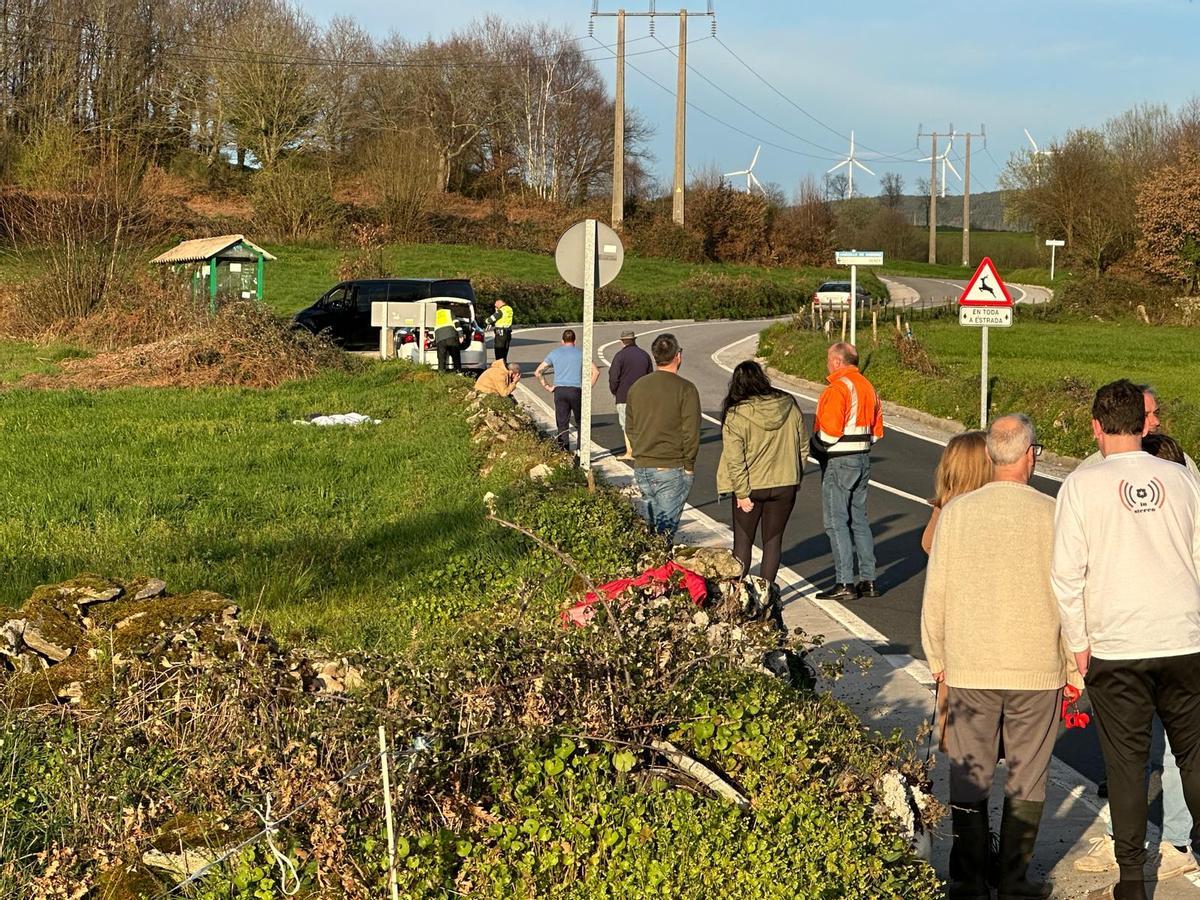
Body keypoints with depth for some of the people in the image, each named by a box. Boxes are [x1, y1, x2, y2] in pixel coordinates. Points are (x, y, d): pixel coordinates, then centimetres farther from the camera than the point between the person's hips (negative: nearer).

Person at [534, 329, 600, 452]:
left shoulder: (554, 353, 10)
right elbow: (595, 372, -5)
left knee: (562, 423, 3)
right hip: (576, 391, -1)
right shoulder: (580, 353, 4)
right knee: (580, 422, 12)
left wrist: (547, 387, 9)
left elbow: (538, 372, 7)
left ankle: (564, 450, -2)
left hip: (559, 391, 1)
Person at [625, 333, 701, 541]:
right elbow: (691, 431, -12)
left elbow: (629, 427, 14)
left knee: (651, 527, 15)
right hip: (672, 470, -6)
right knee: (666, 530, -4)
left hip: (641, 469, 6)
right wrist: (689, 465, -2)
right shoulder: (685, 389, -10)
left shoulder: (637, 387, 8)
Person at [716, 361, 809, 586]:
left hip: (751, 486, -3)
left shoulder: (735, 415, -14)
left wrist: (742, 493, -11)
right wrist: (795, 478, 16)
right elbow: (803, 447, 5)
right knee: (773, 540, 12)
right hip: (785, 485, 3)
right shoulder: (789, 406, -3)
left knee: (743, 541, 9)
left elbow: (734, 459, -16)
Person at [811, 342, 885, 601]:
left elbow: (829, 431, -22)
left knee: (836, 522, -4)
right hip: (863, 459, 9)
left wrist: (815, 446, -5)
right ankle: (868, 580, 16)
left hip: (839, 462, -9)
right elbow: (877, 430, 15)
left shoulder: (838, 388, -16)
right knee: (859, 520, 15)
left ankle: (844, 584, -5)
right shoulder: (867, 387, 11)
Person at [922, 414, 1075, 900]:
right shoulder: (1050, 514, -8)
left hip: (969, 667, 1)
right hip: (1037, 668, -1)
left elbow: (936, 591, 0)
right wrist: (1074, 667, 8)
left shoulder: (956, 512, -4)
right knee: (1026, 779, 10)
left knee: (969, 777, 10)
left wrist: (937, 658, 13)